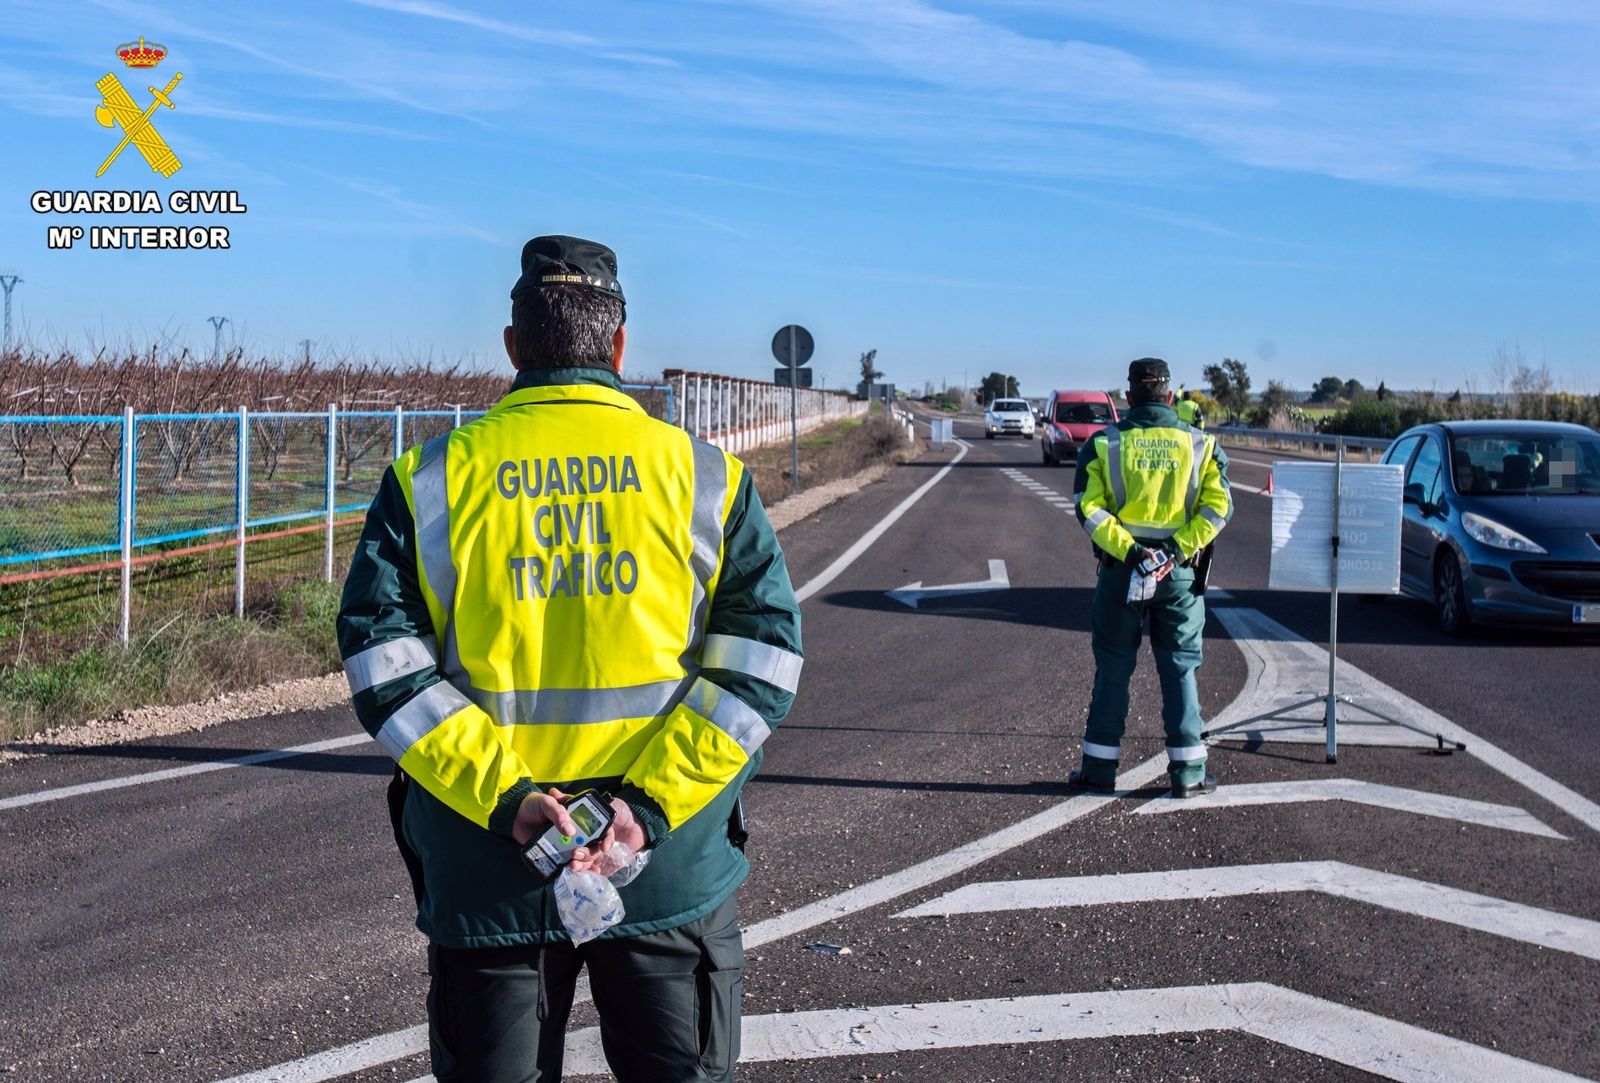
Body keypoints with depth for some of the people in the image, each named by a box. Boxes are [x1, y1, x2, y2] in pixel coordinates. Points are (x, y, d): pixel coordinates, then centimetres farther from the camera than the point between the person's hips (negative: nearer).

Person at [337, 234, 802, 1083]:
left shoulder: (432, 479, 0)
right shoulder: (706, 477, 0)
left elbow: (382, 660, -8)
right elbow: (762, 657, -7)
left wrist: (501, 796, -12)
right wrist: (653, 803, -12)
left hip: (485, 869, 1)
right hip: (672, 867, 0)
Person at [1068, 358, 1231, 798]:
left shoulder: (1104, 443, -1)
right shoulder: (1199, 444, 2)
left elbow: (1088, 507, -10)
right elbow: (1218, 505, -7)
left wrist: (1127, 549, -14)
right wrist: (1179, 547, -12)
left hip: (1120, 569, 0)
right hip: (1178, 573, 0)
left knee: (1112, 669, 8)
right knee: (1180, 669, 8)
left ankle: (1100, 768, 12)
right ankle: (1188, 772, 10)